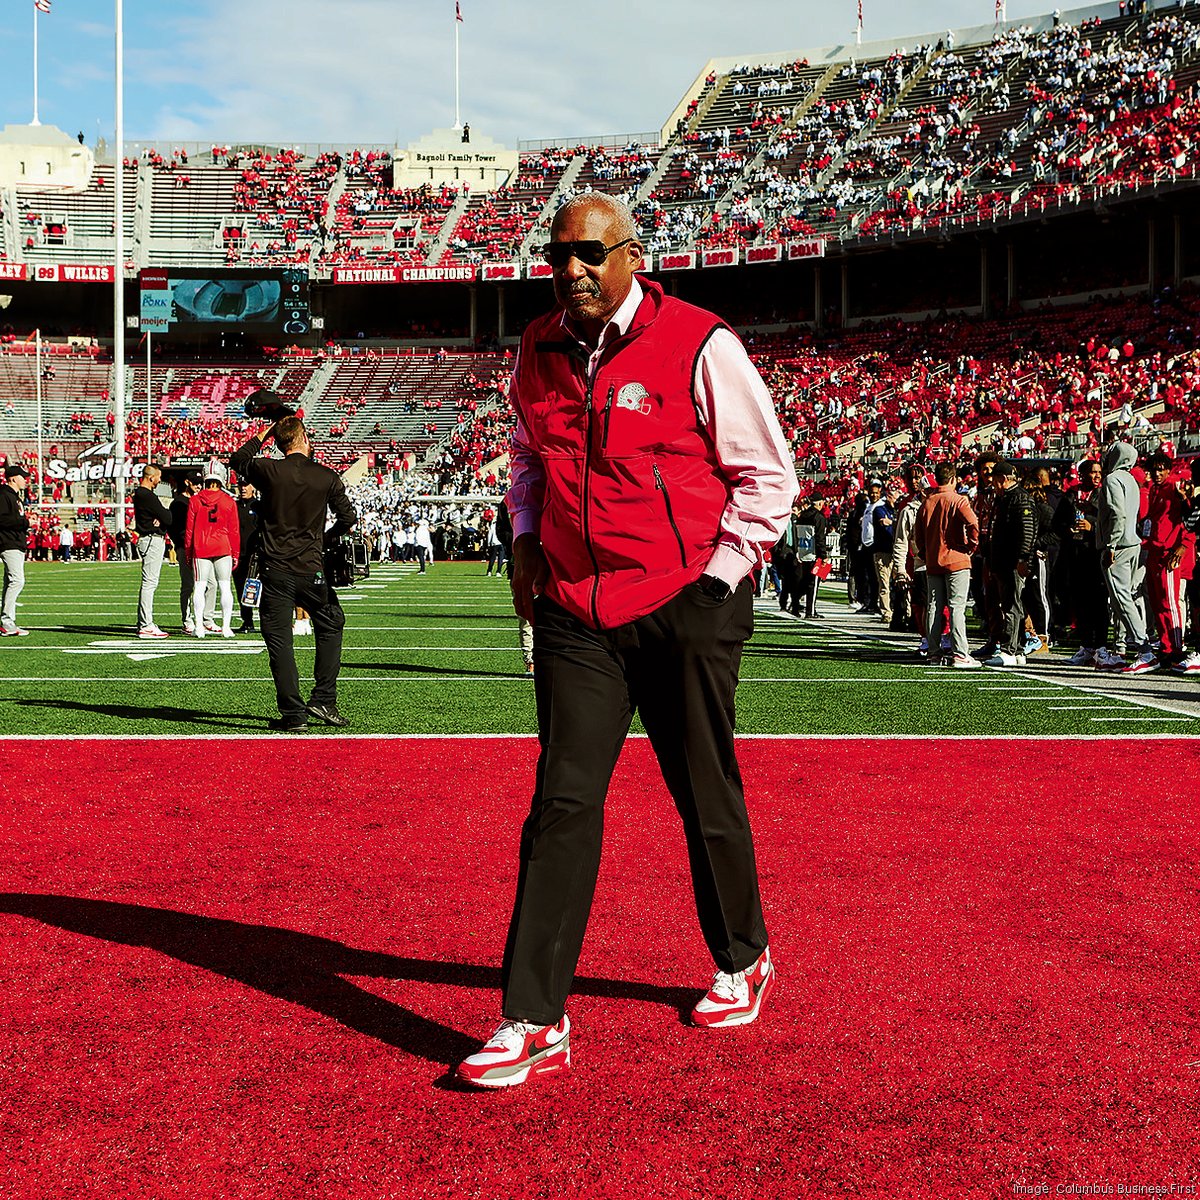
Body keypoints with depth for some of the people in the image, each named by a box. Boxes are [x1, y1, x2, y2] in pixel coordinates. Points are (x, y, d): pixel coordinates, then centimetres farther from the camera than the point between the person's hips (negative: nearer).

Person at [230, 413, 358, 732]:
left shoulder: (268, 470, -5)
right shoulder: (327, 477, -3)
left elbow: (237, 460, 17)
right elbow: (348, 518, 5)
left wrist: (263, 435, 24)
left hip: (276, 571, -1)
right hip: (312, 570, 1)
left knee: (279, 640, 4)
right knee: (331, 625, 21)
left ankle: (293, 715, 3)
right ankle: (323, 700, 16)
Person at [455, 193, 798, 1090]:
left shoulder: (699, 346, -7)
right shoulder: (539, 352, 9)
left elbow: (768, 476, -2)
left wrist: (714, 580, -8)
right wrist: (526, 540, 11)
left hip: (686, 610, -3)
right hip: (576, 610, 4)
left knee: (707, 798, 10)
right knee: (562, 804, -4)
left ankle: (743, 961, 35)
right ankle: (535, 1023, -1)